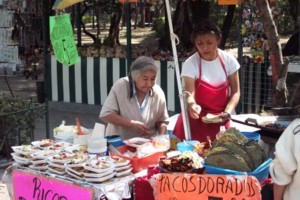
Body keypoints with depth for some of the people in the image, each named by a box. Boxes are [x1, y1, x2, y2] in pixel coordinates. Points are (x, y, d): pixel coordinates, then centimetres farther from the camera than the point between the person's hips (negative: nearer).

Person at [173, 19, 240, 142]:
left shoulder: (228, 60, -4)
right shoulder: (190, 64, -11)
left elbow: (235, 92, 1)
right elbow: (190, 94, -18)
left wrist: (227, 112, -14)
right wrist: (192, 105, -41)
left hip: (220, 119, 2)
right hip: (196, 119, -2)